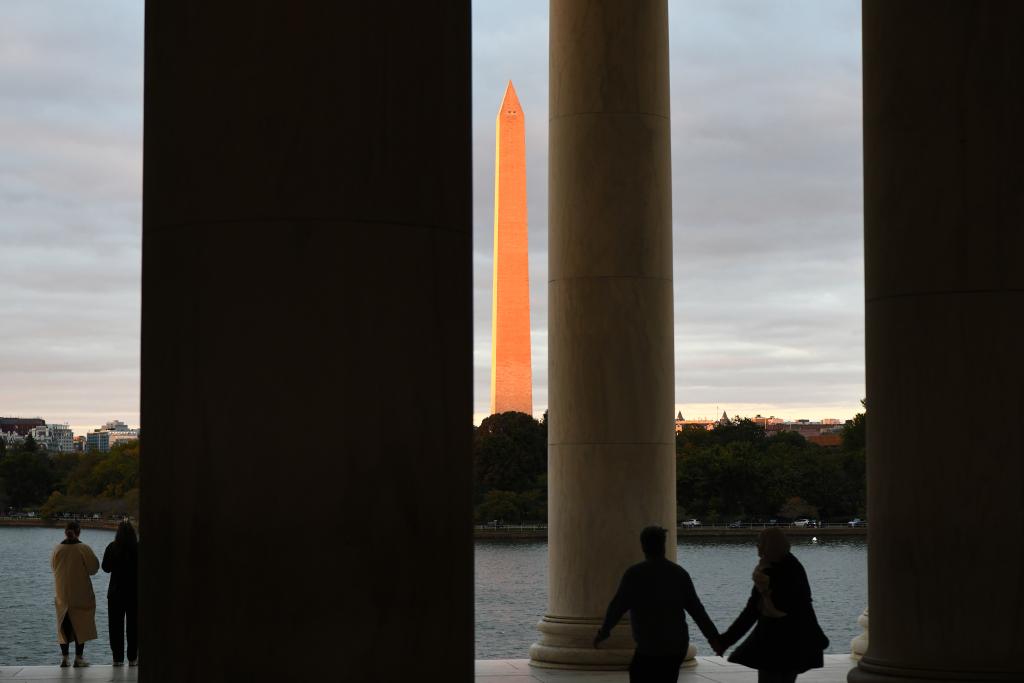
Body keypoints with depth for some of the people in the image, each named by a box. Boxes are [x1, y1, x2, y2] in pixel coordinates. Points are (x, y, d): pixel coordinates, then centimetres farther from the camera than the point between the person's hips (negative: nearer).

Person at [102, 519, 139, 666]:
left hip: (116, 593, 0)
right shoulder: (139, 548, -10)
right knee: (133, 625, 7)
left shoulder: (112, 548, -8)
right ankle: (133, 658, 7)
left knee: (116, 626, 7)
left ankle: (118, 658, 5)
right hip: (135, 593, 0)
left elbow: (106, 568, 1)